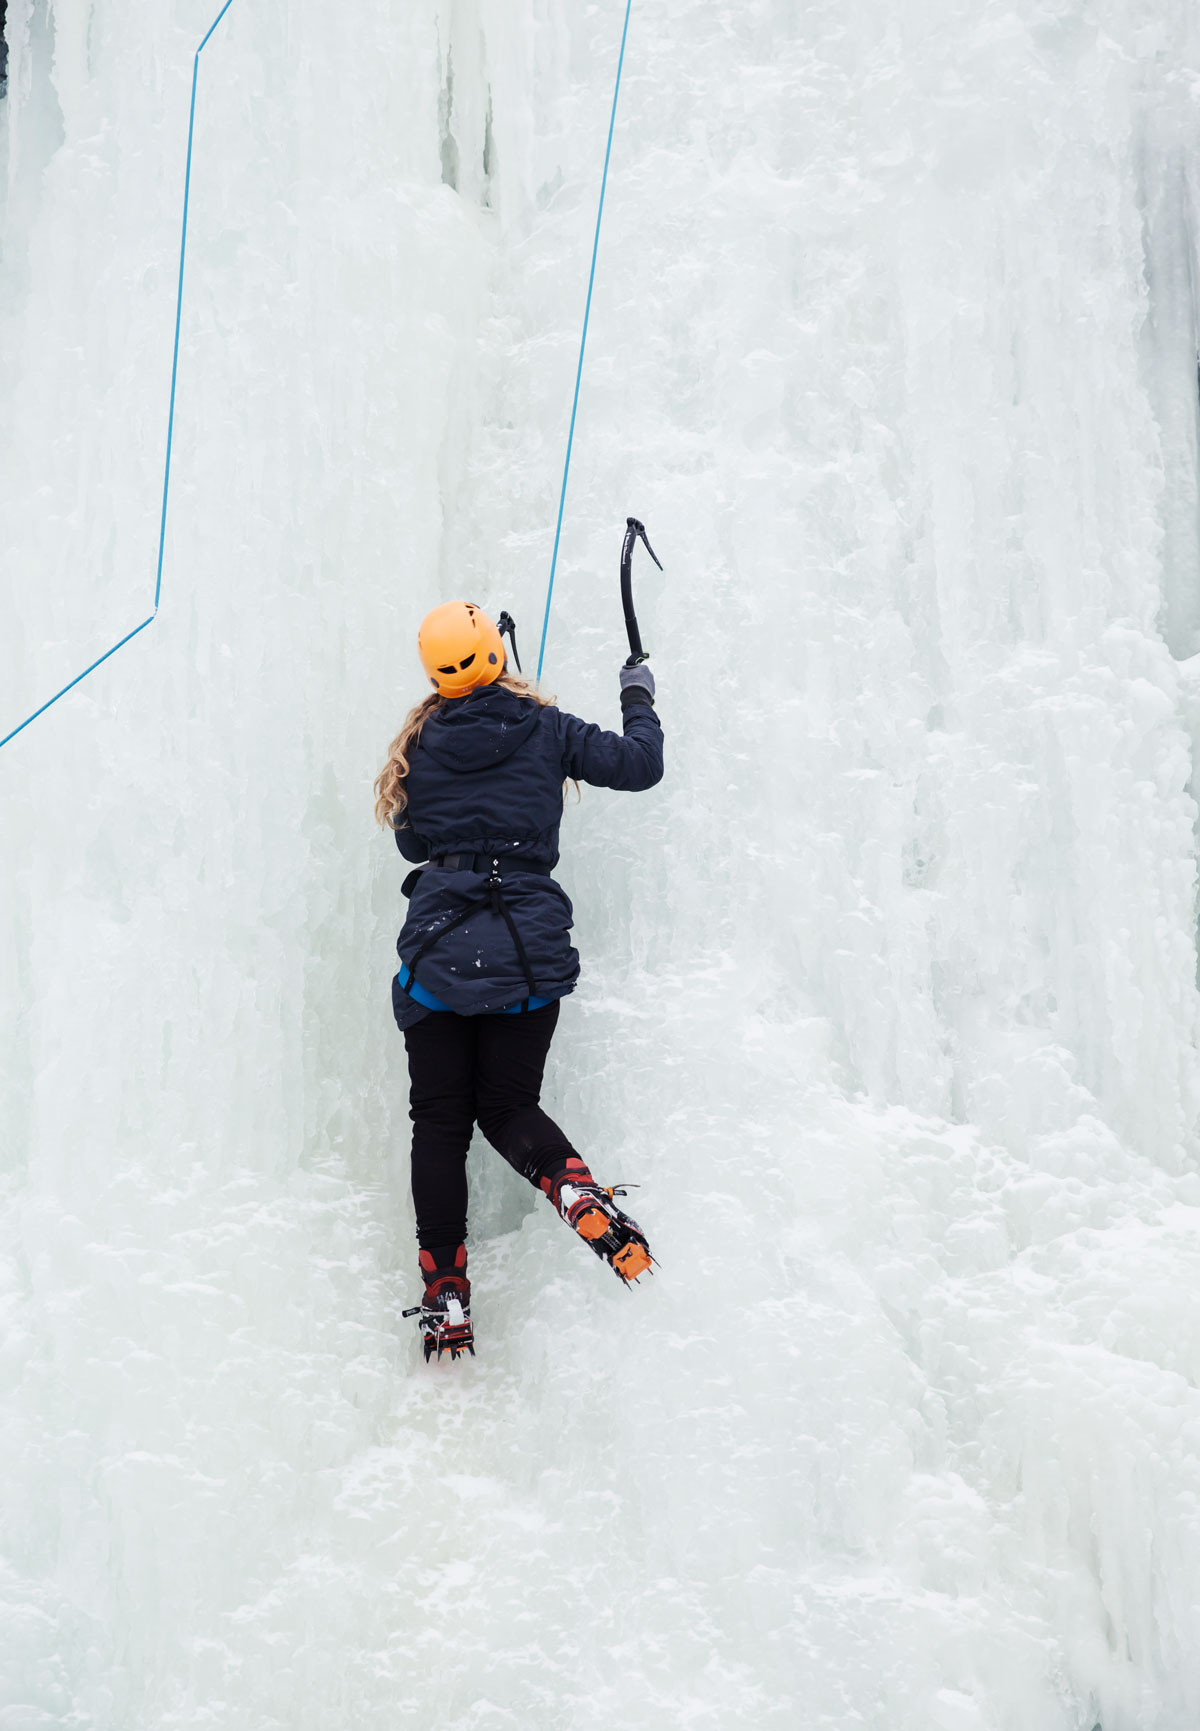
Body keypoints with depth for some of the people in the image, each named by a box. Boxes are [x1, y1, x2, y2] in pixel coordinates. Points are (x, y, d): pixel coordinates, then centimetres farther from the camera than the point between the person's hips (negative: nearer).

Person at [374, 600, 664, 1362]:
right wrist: (639, 697, 22)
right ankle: (582, 1192, -20)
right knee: (508, 1105, 12)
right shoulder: (544, 728, 3)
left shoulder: (419, 744, 9)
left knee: (439, 1120, 7)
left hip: (438, 950, 0)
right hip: (531, 951, 0)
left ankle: (446, 1298, 2)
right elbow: (639, 765, 5)